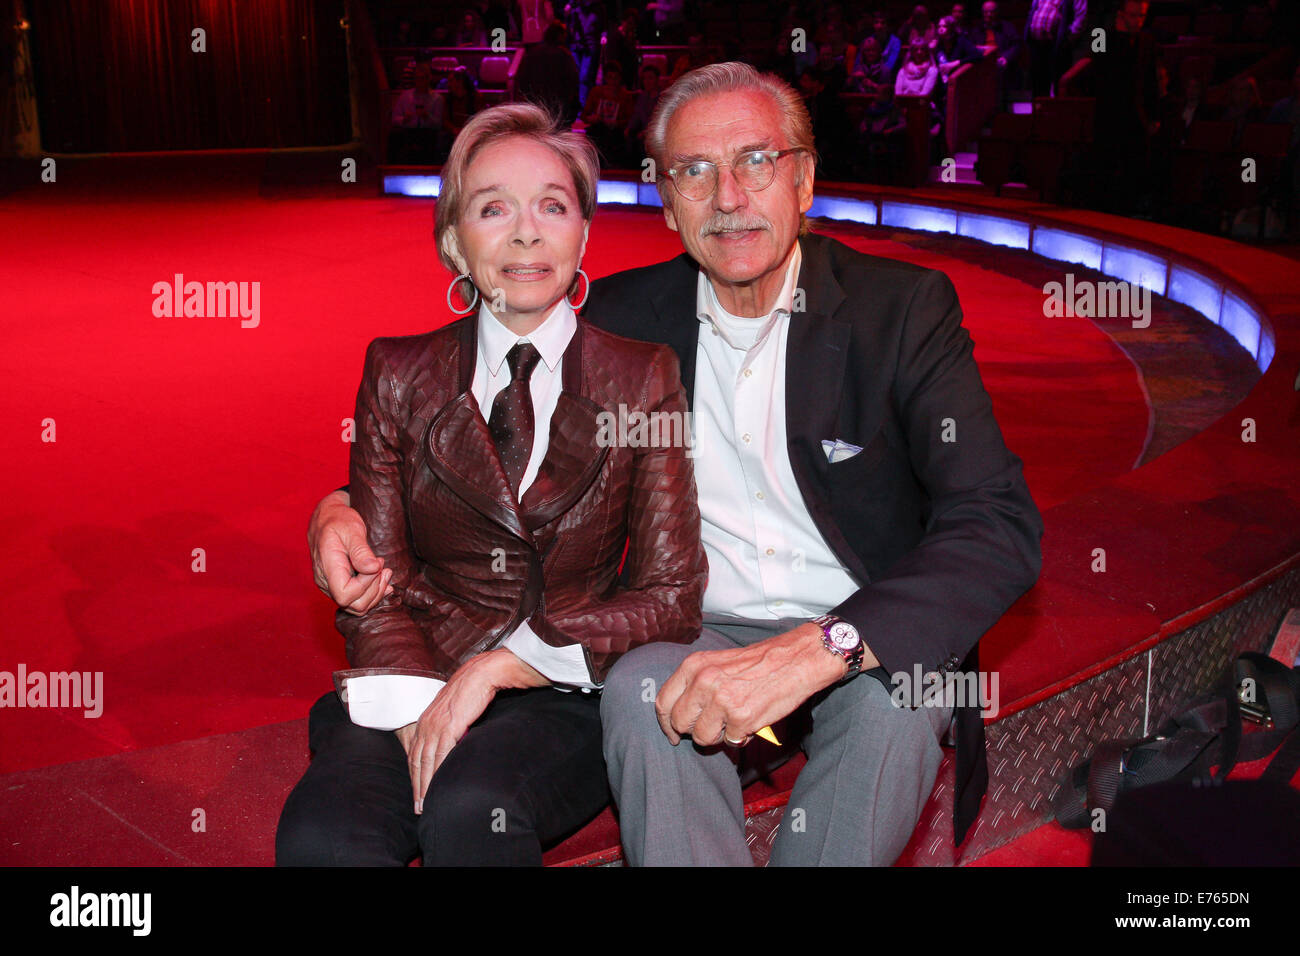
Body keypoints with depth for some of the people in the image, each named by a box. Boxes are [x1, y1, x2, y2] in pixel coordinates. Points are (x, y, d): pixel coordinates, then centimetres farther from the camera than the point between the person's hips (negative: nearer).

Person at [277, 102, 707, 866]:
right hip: (414, 685, 2)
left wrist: (498, 666, -12)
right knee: (320, 835, -28)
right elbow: (376, 583, 5)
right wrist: (420, 710, -14)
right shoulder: (398, 375, 8)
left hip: (568, 697, -1)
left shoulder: (644, 379, 3)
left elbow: (669, 599, -1)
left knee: (470, 806, -32)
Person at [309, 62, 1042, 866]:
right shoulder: (625, 316, 2)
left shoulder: (904, 307, -7)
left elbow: (1002, 528, -19)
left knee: (893, 696, -33)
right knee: (642, 691, -31)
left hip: (871, 638, -1)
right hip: (702, 635, 2)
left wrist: (819, 650, -35)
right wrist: (346, 508, -9)